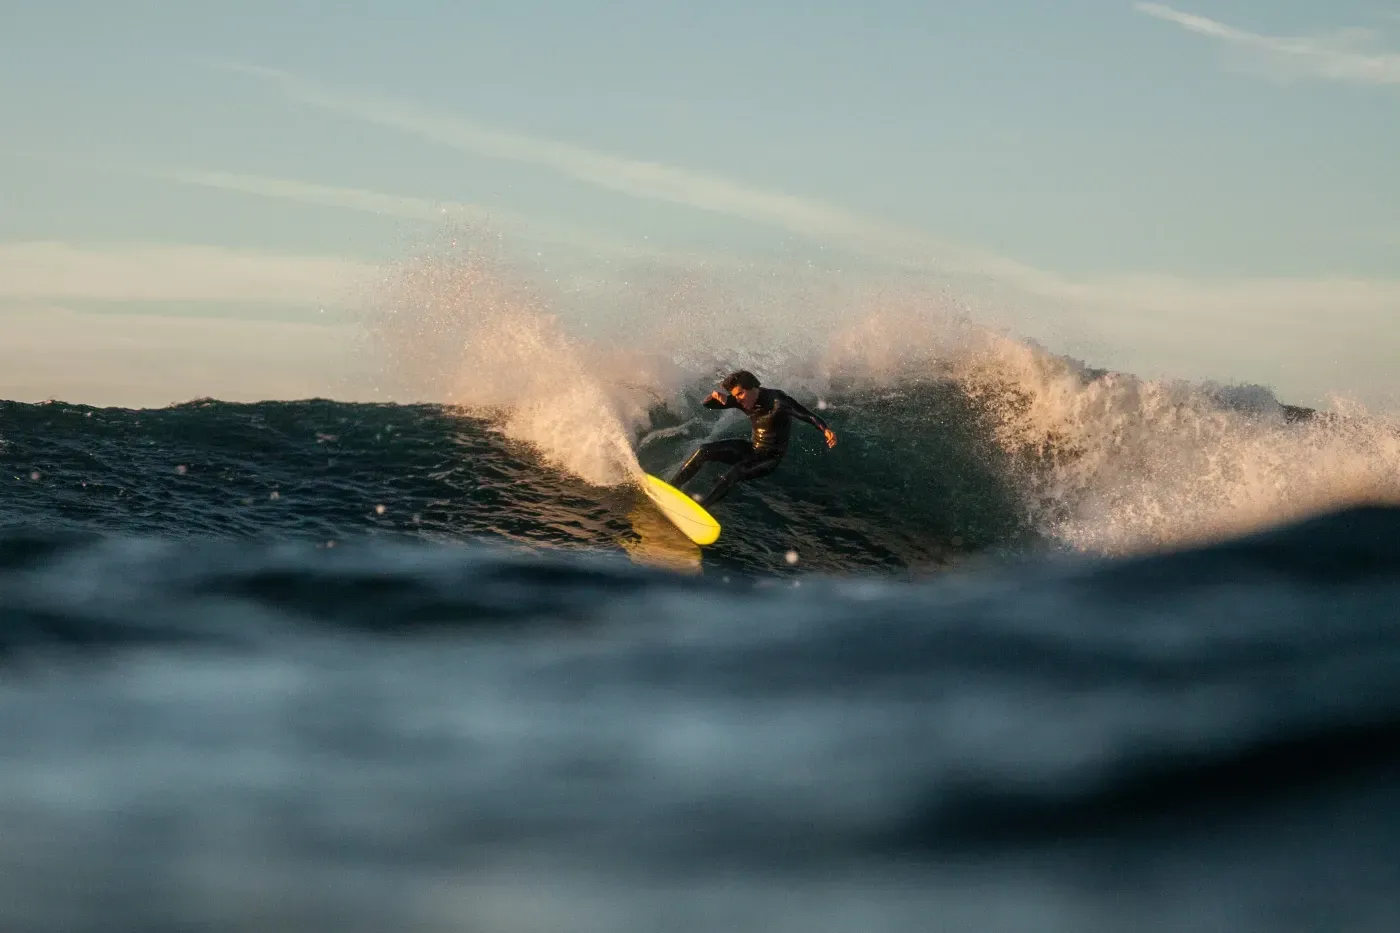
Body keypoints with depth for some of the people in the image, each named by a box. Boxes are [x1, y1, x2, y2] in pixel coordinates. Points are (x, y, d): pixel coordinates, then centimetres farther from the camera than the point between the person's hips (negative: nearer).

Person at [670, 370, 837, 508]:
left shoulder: (776, 400, -24)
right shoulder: (742, 400, -5)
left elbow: (808, 416, -30)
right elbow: (705, 405, 1)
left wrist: (825, 430, -49)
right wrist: (715, 397, -23)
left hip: (770, 457, -7)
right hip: (751, 449, 7)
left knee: (733, 473, -31)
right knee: (704, 451, -6)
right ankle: (671, 486, -2)